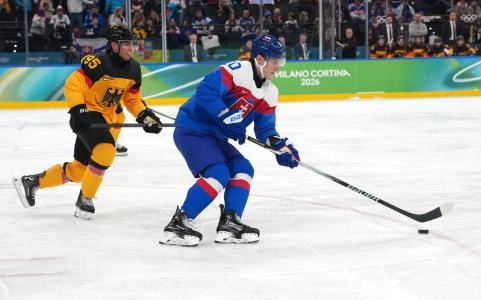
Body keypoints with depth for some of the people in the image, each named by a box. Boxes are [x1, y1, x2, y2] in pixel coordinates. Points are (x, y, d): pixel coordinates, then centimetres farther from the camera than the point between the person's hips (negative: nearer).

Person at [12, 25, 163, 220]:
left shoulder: (133, 69, 2)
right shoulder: (98, 63, -22)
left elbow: (133, 99, 12)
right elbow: (72, 85, -21)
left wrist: (145, 116, -3)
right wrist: (78, 110, -32)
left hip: (107, 117, 8)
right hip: (87, 114, -8)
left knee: (79, 169, 9)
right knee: (105, 151, -29)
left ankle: (33, 182, 26)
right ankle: (85, 200, -9)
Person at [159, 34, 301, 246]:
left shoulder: (270, 93, 9)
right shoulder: (236, 71, -18)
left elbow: (265, 128, 10)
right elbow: (205, 93, -28)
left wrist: (280, 146, -9)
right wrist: (227, 118, -29)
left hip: (213, 135, 10)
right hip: (191, 128, -10)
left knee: (243, 169, 5)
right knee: (218, 173, -22)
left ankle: (229, 223, 3)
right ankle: (178, 224, -21)